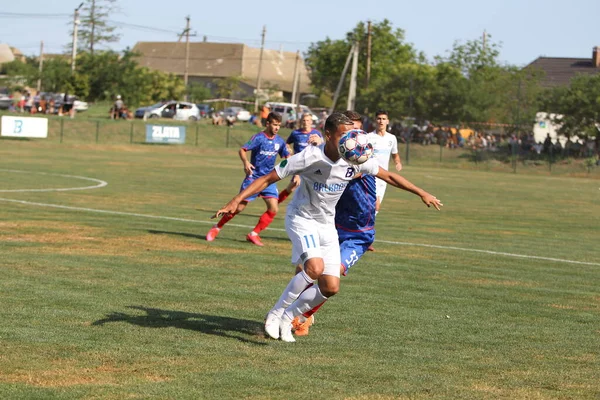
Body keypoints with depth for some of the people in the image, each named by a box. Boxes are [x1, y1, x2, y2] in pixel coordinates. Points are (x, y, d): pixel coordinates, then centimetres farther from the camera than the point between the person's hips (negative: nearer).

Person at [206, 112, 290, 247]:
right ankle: (217, 228, 16)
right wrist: (245, 162, -36)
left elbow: (287, 156, 15)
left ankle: (254, 234, 2)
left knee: (273, 209, -11)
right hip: (253, 178, -5)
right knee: (239, 207, -4)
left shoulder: (279, 141, 5)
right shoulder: (259, 138, -11)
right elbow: (242, 150, -17)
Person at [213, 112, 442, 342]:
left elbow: (389, 177, 4)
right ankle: (275, 314, -12)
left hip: (327, 224, 5)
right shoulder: (309, 158, -24)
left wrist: (422, 194, 6)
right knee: (315, 267, -31)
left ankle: (287, 318, 18)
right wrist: (236, 201, -25)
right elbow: (268, 179, -19)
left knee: (331, 287, -3)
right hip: (301, 218, -5)